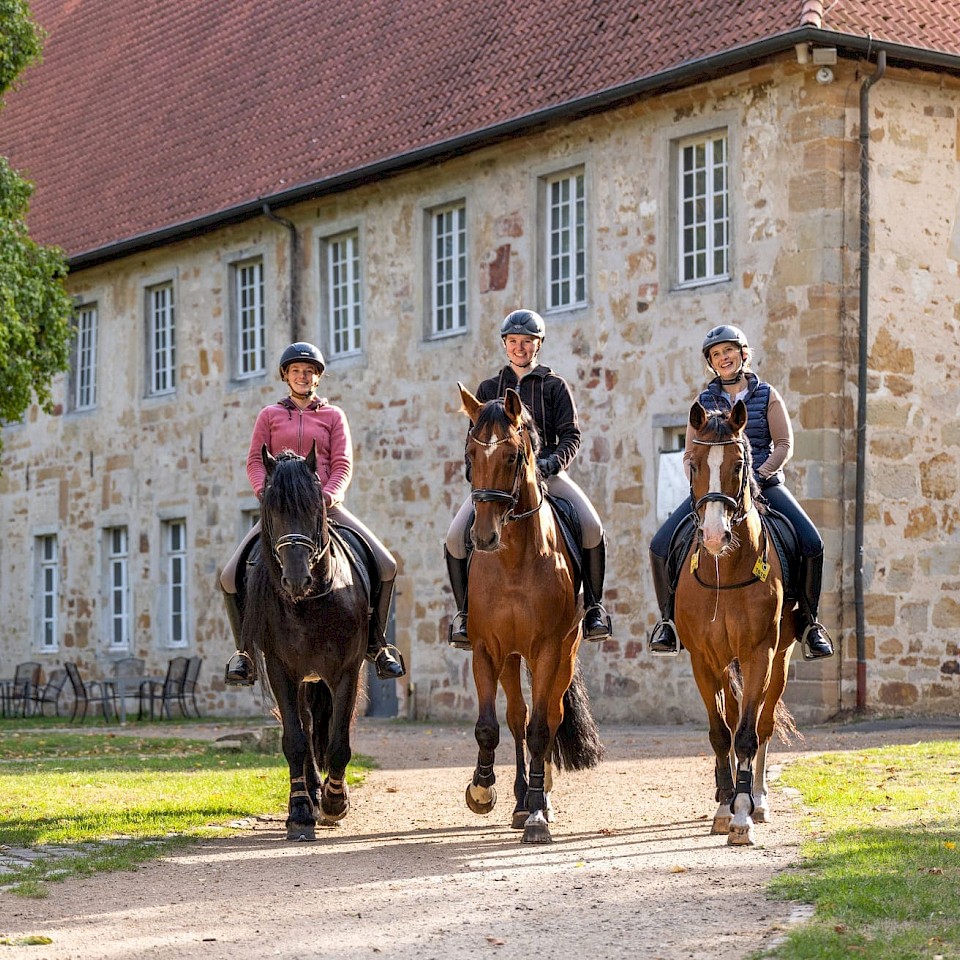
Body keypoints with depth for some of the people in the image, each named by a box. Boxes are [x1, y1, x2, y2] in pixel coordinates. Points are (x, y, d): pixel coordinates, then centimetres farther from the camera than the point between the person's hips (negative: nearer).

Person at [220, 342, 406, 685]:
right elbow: (255, 461, 7)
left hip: (325, 505, 0)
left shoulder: (333, 416, 12)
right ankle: (245, 648, 2)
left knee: (386, 566, -14)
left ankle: (376, 643, 3)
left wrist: (329, 495, -15)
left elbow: (343, 464, 4)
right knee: (231, 577, -17)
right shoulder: (270, 415, 13)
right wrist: (266, 493, -13)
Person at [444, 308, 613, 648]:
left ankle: (593, 607, -9)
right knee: (456, 537, -19)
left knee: (593, 528, -25)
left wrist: (553, 461, -18)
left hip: (547, 471, -2)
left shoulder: (555, 386, 9)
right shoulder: (488, 389, 16)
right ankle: (465, 613, -4)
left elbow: (571, 435, 2)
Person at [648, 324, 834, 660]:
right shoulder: (704, 402, 12)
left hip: (764, 484, -1)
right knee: (661, 546, -18)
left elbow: (784, 445, 0)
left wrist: (759, 475, -16)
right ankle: (668, 619, 3)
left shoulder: (767, 395, 7)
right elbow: (690, 455, 11)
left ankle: (808, 620, -4)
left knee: (811, 544, -23)